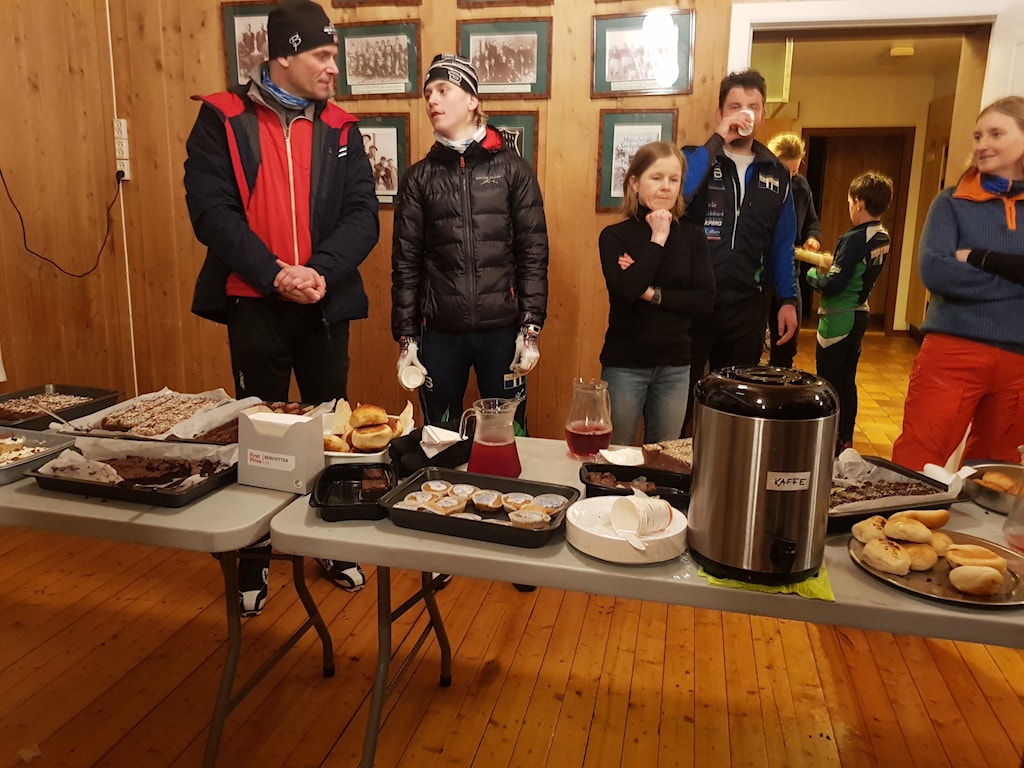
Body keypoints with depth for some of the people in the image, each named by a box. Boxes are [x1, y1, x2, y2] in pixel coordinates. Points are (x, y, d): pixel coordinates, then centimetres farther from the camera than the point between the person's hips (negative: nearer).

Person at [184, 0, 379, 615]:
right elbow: (210, 209, -9)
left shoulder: (340, 128, 5)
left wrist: (321, 271, -18)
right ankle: (254, 558, 27)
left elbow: (363, 215, -2)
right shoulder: (223, 119, -1)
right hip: (254, 303, -1)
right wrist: (274, 274, -19)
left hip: (325, 305, 2)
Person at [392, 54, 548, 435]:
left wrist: (530, 328, -7)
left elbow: (533, 252, -1)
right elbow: (405, 262, 4)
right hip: (439, 332, 2)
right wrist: (406, 337, -1)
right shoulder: (418, 178, 6)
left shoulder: (512, 169, 2)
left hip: (502, 329, -1)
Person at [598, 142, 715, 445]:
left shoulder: (693, 236, 2)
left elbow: (705, 298, -6)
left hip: (675, 365, 3)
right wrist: (658, 239, -16)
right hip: (624, 364, -2)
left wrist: (654, 294, -16)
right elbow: (626, 288, -21)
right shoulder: (615, 235, -5)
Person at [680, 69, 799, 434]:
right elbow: (675, 195, -23)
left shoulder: (776, 174, 10)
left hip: (746, 303, 4)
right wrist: (717, 140, -19)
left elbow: (782, 243, 14)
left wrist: (787, 300, 9)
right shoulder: (695, 157, -1)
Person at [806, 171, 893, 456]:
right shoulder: (883, 238, 5)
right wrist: (833, 264, 11)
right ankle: (845, 441, 26)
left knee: (828, 384, 0)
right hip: (859, 315, 9)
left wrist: (813, 274, -5)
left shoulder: (854, 239, -21)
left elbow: (833, 285, -22)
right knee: (847, 382, 16)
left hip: (838, 320, -9)